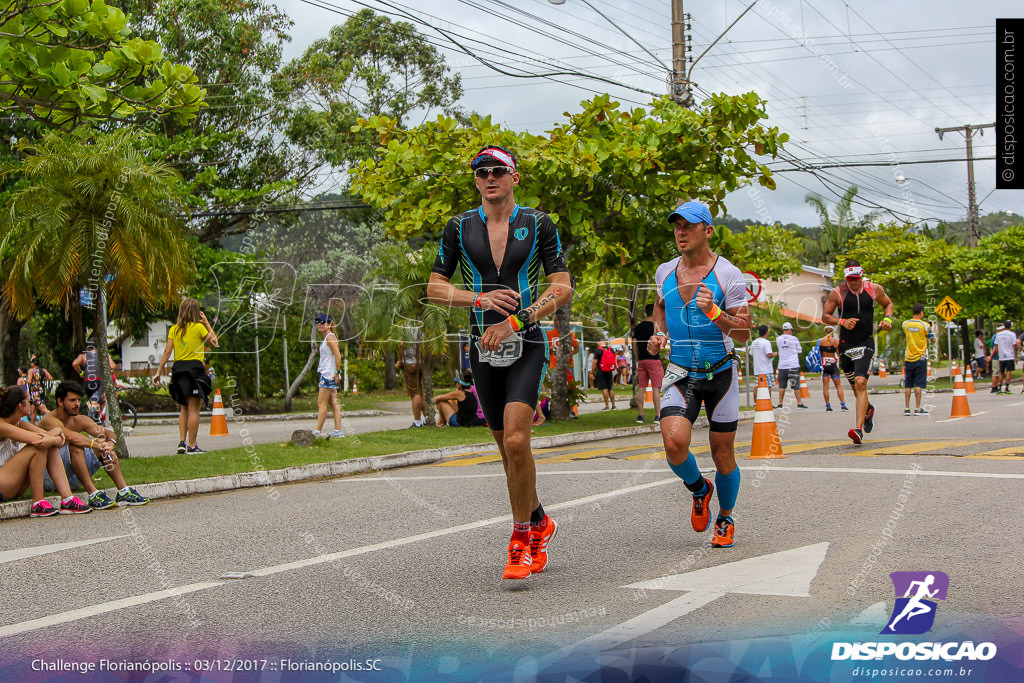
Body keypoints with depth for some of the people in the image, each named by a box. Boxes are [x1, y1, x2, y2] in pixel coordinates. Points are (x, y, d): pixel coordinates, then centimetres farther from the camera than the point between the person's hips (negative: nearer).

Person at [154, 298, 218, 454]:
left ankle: (182, 442, 8)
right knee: (193, 409, -4)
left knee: (184, 408, 15)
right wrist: (207, 323, 11)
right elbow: (215, 342, 7)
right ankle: (192, 445, -5)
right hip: (195, 367, -5)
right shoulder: (198, 327, -4)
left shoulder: (174, 329, 7)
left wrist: (159, 372, 5)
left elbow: (167, 351, 2)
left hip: (178, 368, 5)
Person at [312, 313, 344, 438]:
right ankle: (338, 430, 6)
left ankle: (317, 431, -9)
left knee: (321, 403, -9)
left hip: (329, 375, -10)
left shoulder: (330, 337, -11)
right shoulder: (326, 338, 18)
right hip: (326, 375, 10)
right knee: (333, 403, 7)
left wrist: (336, 373, -20)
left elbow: (338, 356, -18)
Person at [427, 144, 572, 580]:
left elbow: (563, 288, -6)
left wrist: (515, 321, -17)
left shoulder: (538, 224, -2)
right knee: (508, 447, 11)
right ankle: (540, 523, 34)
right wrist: (481, 299, -12)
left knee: (516, 441, -19)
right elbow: (435, 288, 6)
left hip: (527, 346, -3)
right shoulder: (460, 227, 4)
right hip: (484, 348, 3)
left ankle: (522, 542, -5)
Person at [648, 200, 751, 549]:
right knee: (674, 442, -21)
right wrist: (659, 333, 8)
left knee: (723, 455, 5)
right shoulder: (665, 272, 4)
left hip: (720, 374, -2)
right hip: (680, 375, 2)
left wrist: (715, 313, -27)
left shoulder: (727, 275, -9)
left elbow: (743, 333, -10)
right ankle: (699, 489, 11)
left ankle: (725, 519, 30)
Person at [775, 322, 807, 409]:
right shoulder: (794, 339, -2)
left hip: (782, 365, 2)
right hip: (793, 365, -2)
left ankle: (780, 403, 7)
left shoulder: (778, 339, 3)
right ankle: (799, 403, 3)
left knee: (782, 385, 8)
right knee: (796, 385, 1)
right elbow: (798, 351, 6)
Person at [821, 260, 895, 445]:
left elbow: (888, 303, 19)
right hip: (845, 345, 2)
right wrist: (842, 321, -14)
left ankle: (859, 429, -23)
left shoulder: (874, 289, 1)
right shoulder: (837, 293, -3)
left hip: (866, 344, -2)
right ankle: (868, 409, 49)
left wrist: (888, 318, -1)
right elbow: (825, 316, 4)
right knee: (855, 386, 15)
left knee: (860, 383, -19)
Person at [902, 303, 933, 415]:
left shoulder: (905, 324, 3)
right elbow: (933, 340, -1)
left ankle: (906, 408, 7)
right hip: (920, 358, -3)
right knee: (918, 384, -2)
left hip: (908, 358, 3)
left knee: (907, 385, 7)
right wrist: (931, 330, 16)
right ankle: (918, 409, -3)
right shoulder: (925, 325, -9)